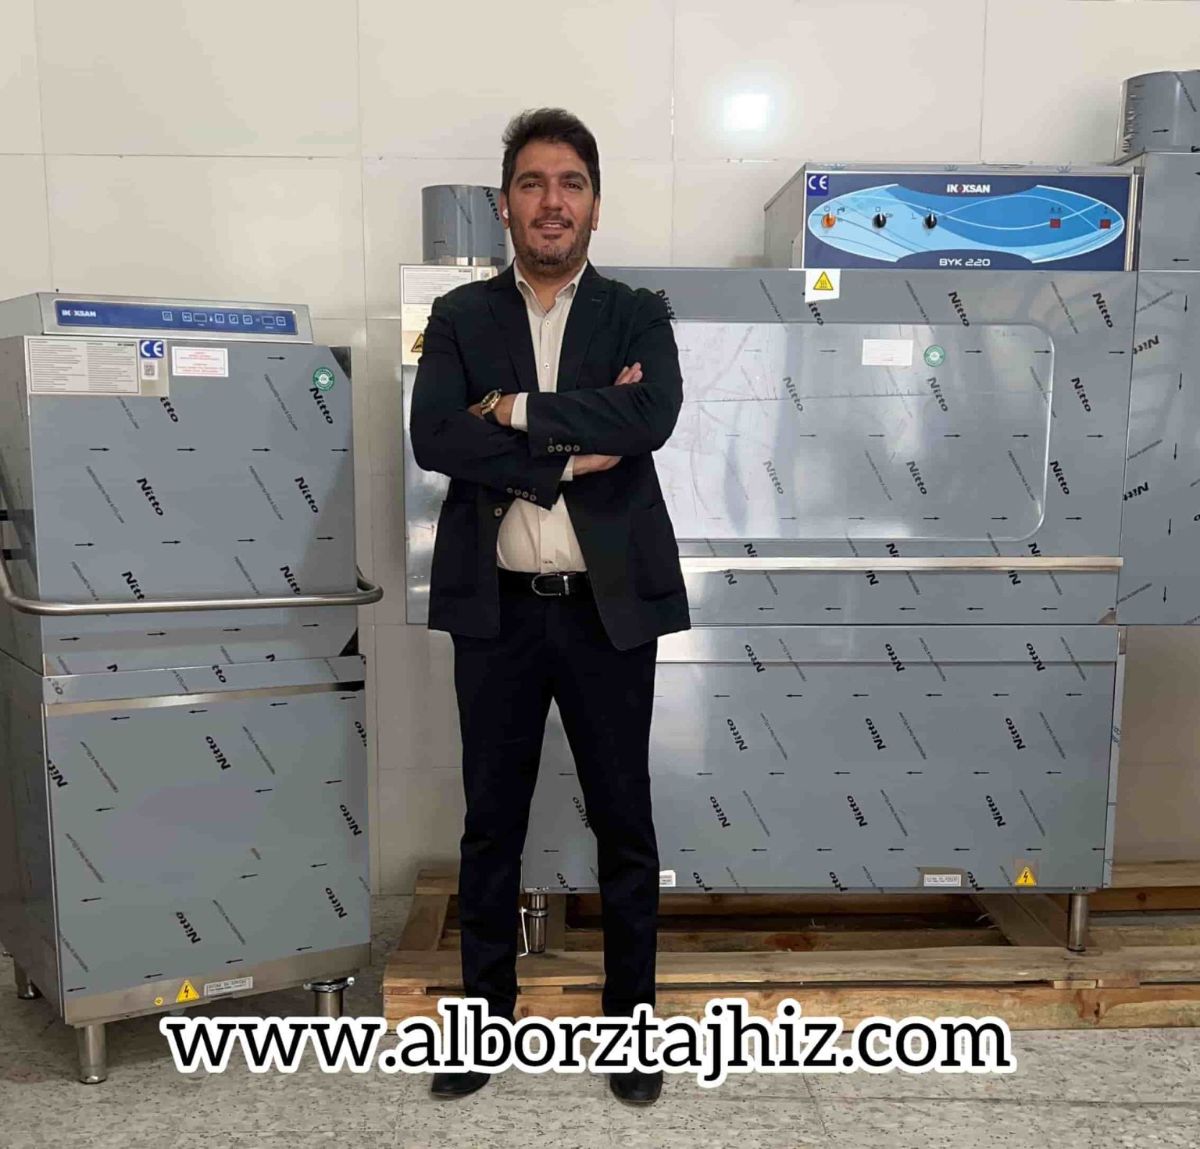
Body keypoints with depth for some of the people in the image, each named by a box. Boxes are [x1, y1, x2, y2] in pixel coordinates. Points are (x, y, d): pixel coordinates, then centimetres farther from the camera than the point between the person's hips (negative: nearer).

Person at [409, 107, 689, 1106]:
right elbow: (433, 438, -10)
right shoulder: (460, 316, 6)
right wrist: (573, 453, -15)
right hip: (497, 609, 1)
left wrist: (519, 409, -12)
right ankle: (486, 1015, 31)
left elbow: (651, 418, -15)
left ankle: (631, 1021, 28)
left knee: (625, 823, 10)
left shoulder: (638, 315, 5)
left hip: (609, 608, 0)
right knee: (491, 823, 12)